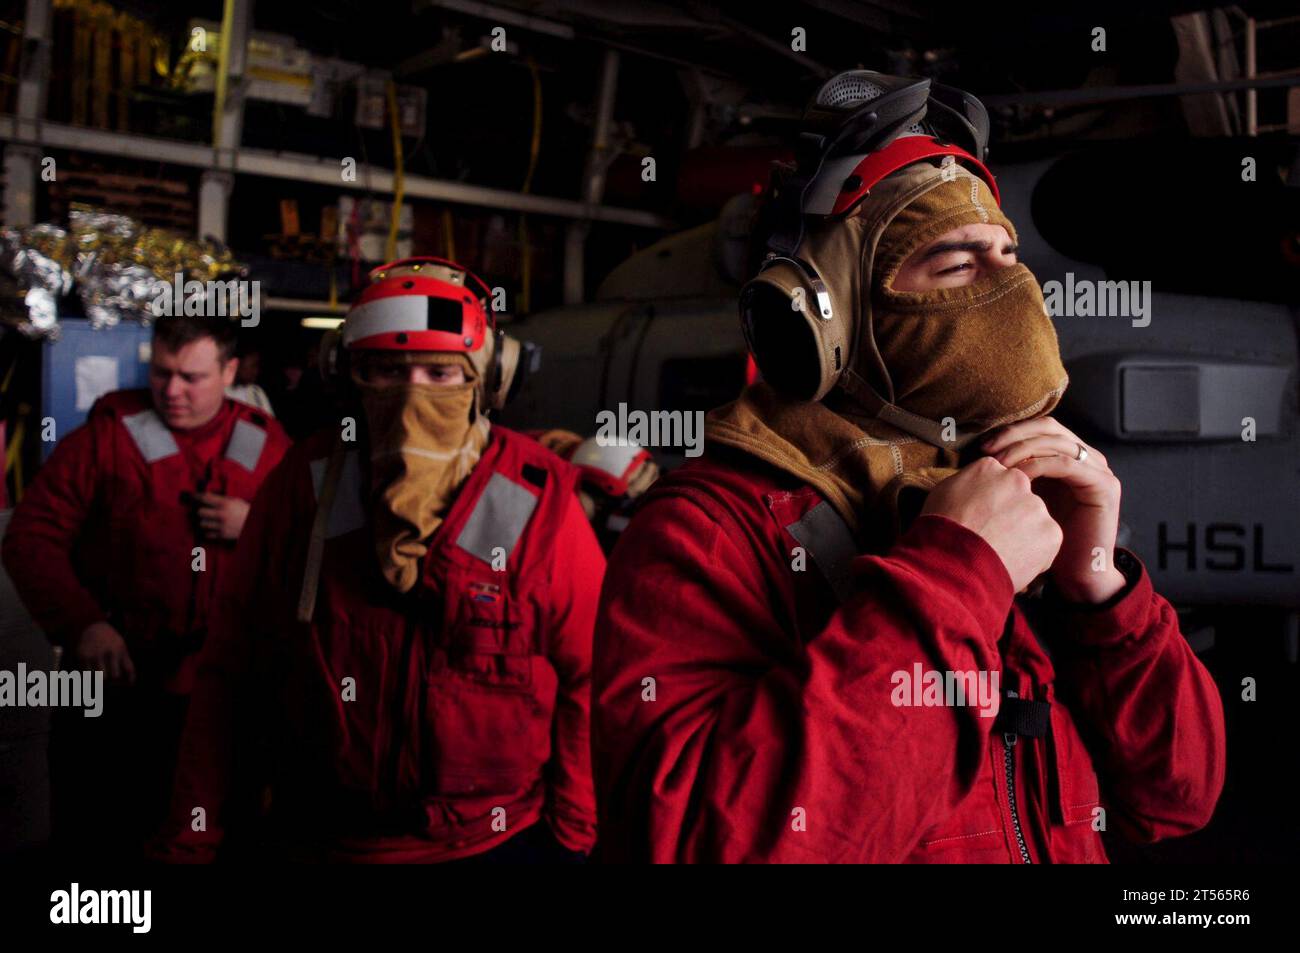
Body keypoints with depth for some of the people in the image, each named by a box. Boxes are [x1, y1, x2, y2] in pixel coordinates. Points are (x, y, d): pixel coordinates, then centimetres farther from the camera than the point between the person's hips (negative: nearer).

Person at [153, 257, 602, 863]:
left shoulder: (539, 503, -10)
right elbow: (232, 670, 1)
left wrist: (574, 837, -9)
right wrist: (193, 836, 1)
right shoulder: (306, 483, -3)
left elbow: (588, 681, -5)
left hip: (492, 839, -2)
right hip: (307, 838, 2)